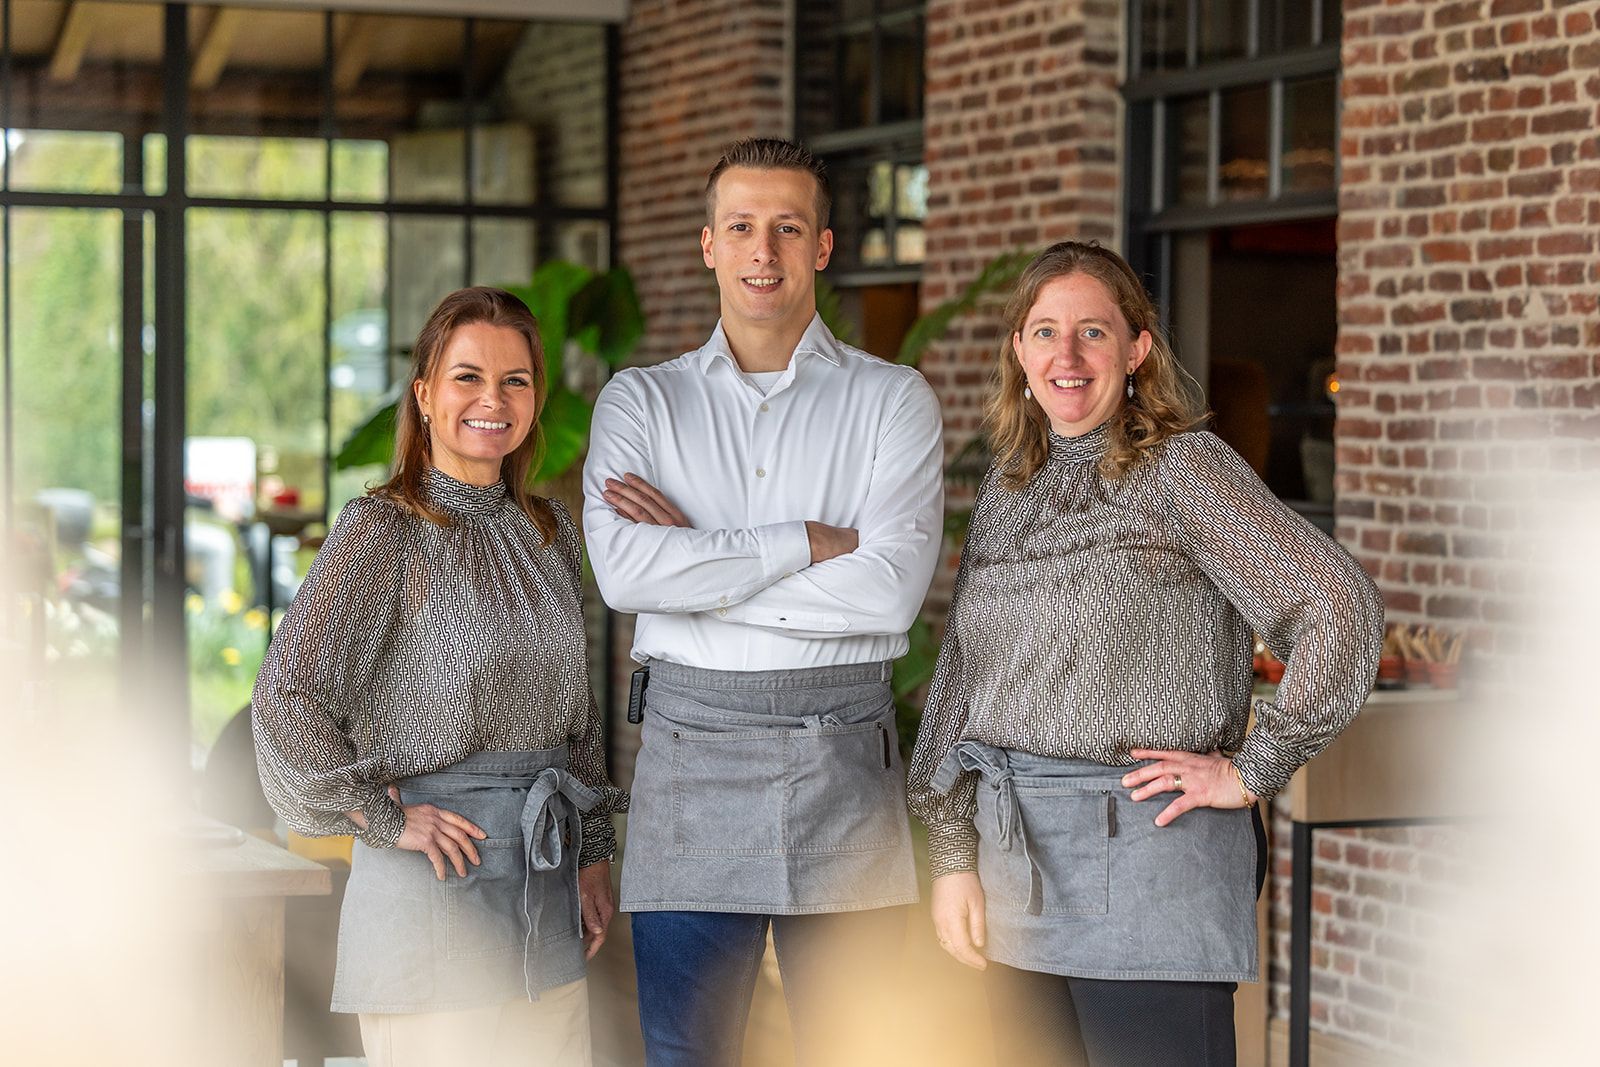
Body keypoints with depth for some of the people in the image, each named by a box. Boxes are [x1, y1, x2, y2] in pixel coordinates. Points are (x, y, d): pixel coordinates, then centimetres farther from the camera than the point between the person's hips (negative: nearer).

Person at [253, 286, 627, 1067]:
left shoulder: (551, 533, 11)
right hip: (436, 883, -6)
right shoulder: (383, 529, -9)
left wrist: (594, 855, 14)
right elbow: (286, 695, -17)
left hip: (547, 873, 6)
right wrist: (384, 820, -13)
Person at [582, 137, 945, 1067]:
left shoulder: (893, 400, 5)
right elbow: (625, 571, -10)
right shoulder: (640, 402, 9)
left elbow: (892, 591, -10)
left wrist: (696, 557, -8)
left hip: (845, 770, 0)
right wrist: (809, 544, -11)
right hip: (692, 754, 1)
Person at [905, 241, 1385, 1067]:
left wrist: (1253, 772, -12)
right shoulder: (1004, 491, 13)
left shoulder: (1180, 469, -6)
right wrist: (953, 857, 8)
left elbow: (1342, 607, -14)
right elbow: (958, 679, 15)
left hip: (1144, 847, -6)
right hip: (1014, 859, 6)